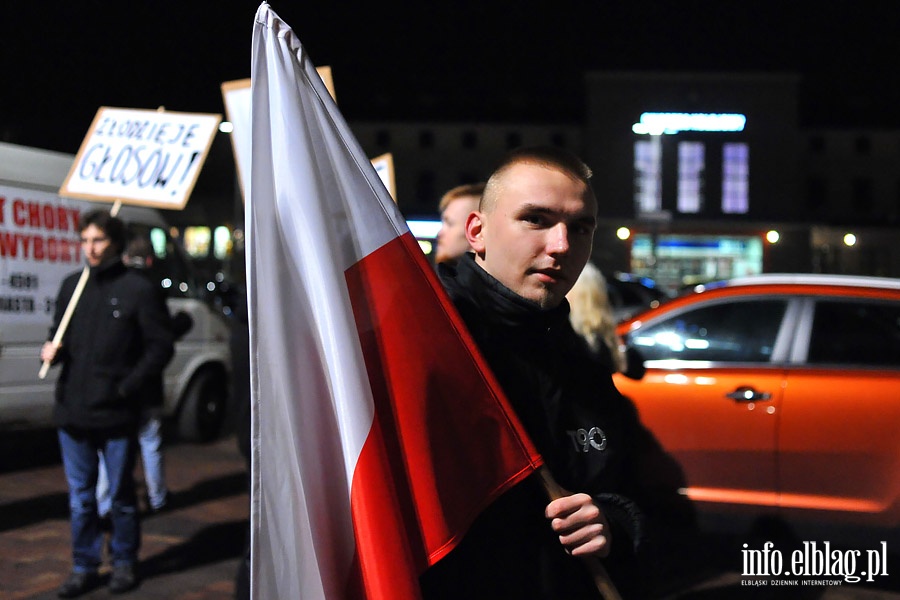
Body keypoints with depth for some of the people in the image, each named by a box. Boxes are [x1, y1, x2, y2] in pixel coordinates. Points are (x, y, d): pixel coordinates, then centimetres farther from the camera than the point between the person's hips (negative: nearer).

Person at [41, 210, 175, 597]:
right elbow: (59, 335, 17)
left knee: (120, 494, 9)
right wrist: (51, 351, -6)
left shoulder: (138, 289, -6)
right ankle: (84, 567, 24)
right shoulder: (72, 286, 9)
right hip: (72, 412, 4)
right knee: (80, 496, 12)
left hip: (116, 415, -4)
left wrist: (128, 387, -12)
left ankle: (124, 562, 25)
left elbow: (160, 346, -5)